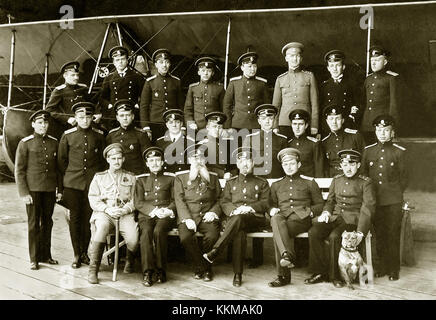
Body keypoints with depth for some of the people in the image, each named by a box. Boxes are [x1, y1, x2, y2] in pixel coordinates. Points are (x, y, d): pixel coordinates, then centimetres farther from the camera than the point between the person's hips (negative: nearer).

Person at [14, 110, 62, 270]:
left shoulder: (54, 142, 8)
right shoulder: (25, 143, -3)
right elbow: (19, 170, -4)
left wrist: (60, 189, 8)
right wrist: (24, 193, -10)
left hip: (50, 190, 4)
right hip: (33, 190, -4)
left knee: (47, 222, 11)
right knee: (33, 223, 2)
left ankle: (45, 255, 23)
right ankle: (34, 259, 11)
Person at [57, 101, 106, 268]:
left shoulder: (99, 135, 4)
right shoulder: (67, 135, 1)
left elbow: (103, 159, 14)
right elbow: (61, 159, 10)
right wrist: (67, 177, 8)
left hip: (92, 183, 1)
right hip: (73, 184, 0)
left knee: (88, 217, 4)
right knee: (74, 218, 3)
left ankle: (84, 252, 19)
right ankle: (76, 255, 12)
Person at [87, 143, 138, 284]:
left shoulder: (131, 177, 18)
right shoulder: (99, 177, 16)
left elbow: (135, 199, 9)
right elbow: (93, 199, 6)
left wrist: (126, 209, -12)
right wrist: (107, 209, -11)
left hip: (125, 213, 1)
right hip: (104, 213, 0)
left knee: (133, 239, -27)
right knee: (101, 230, -36)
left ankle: (130, 260, 12)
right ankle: (93, 270, -24)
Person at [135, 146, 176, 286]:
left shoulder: (170, 178, 15)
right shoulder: (141, 179, 16)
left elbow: (175, 200, 11)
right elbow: (138, 203, 6)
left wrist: (169, 210, -11)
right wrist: (154, 210, -11)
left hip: (166, 216, -1)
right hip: (146, 215, 1)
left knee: (159, 231, -33)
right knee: (146, 231, -32)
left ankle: (160, 270, -24)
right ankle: (147, 272, -31)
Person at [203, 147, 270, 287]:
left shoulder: (262, 183, 20)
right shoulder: (230, 183, 24)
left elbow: (265, 203, 7)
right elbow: (224, 202, 13)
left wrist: (250, 207, -13)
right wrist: (234, 209, -10)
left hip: (255, 219, -1)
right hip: (234, 218, 2)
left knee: (238, 219, -38)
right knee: (239, 232, -37)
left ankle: (215, 251, -40)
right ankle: (237, 274, -37)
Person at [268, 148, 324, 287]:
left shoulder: (309, 182, 18)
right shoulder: (276, 185, 27)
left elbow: (320, 204, 16)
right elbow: (272, 204, 26)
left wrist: (309, 211, -4)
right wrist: (272, 210, 2)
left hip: (301, 220, -2)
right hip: (282, 219, 2)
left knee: (277, 232, -34)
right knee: (276, 218, -38)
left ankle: (283, 275, -36)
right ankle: (288, 255, -52)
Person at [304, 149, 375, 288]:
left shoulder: (365, 182, 1)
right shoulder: (336, 180, 17)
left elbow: (368, 208, -7)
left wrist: (360, 232, -18)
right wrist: (326, 212, -1)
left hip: (352, 220, -5)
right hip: (334, 217, 5)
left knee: (334, 237, -33)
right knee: (313, 232, -23)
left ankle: (335, 275, -14)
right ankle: (320, 272, -12)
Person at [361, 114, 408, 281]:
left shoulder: (399, 152, 0)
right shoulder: (368, 150, 6)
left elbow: (403, 178, 6)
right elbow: (363, 175, 12)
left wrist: (396, 193, 3)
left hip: (393, 201, -2)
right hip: (374, 201, 2)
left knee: (393, 235, 1)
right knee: (380, 235, 8)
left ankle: (394, 269, 12)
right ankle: (382, 267, 20)